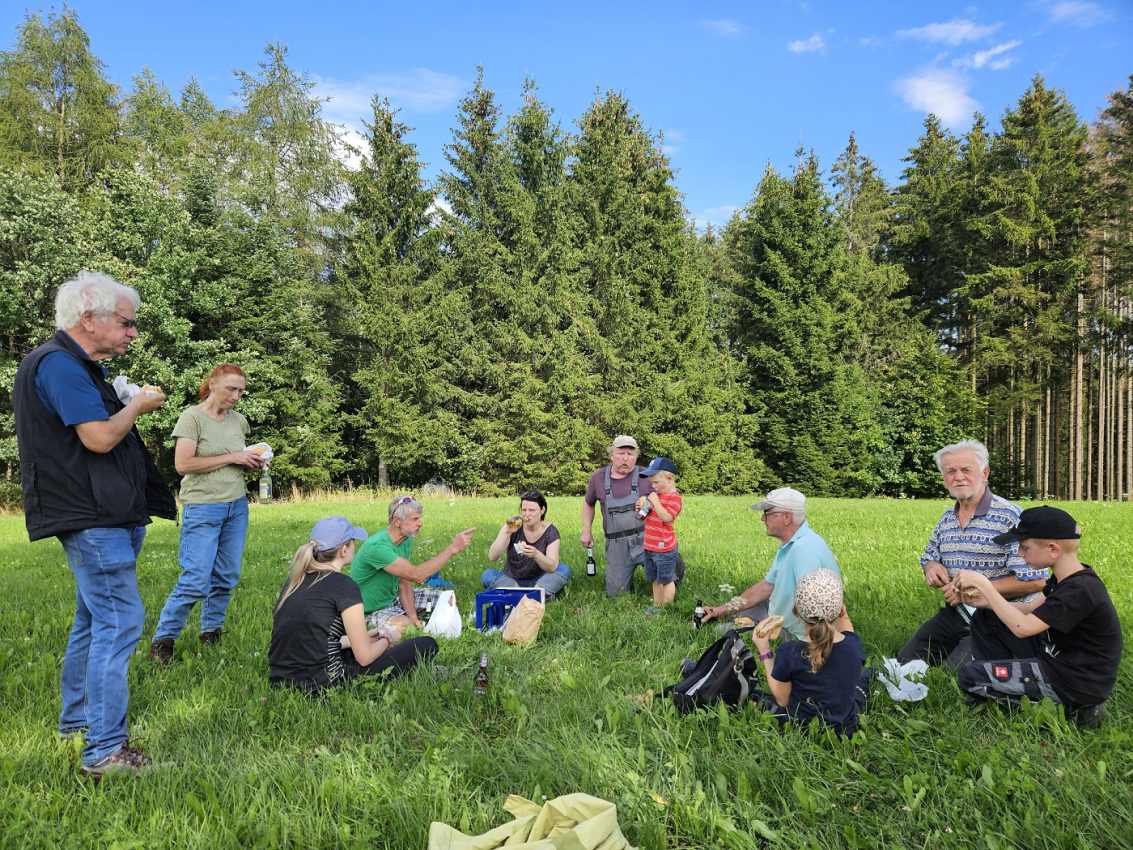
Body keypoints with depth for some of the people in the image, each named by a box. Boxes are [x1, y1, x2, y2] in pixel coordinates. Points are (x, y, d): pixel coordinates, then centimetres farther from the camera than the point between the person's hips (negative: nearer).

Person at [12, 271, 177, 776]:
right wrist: (137, 407, -8)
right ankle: (104, 750, -5)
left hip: (97, 517, 11)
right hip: (91, 520, -11)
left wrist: (131, 405, 9)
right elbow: (99, 437, -23)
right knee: (120, 622, -10)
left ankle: (76, 717, 35)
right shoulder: (59, 364, -16)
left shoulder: (75, 365, 17)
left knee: (94, 618, 20)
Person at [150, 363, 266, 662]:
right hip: (203, 508, -6)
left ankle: (211, 632, 26)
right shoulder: (192, 417, -9)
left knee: (226, 577, 10)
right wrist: (231, 458, -15)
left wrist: (254, 463, 2)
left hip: (237, 506, 6)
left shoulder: (239, 420, 9)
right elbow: (183, 464, -17)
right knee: (196, 581, -7)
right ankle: (162, 639, 8)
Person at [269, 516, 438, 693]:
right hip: (320, 685, -8)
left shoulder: (295, 580, 8)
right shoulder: (344, 585, -14)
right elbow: (364, 657, -9)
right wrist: (386, 640, 12)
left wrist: (351, 640, 22)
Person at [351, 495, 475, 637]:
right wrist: (453, 548, -37)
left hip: (392, 598, 8)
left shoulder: (406, 540, -2)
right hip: (371, 611, -8)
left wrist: (413, 616, -16)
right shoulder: (377, 546, -31)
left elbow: (405, 582, -1)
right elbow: (416, 575, -38)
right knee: (405, 628, -36)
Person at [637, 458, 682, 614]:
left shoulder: (674, 497, -15)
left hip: (664, 548, -9)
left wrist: (655, 503, -28)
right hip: (650, 547, 9)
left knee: (666, 579, 5)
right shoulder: (657, 494, 11)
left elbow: (667, 517, -28)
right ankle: (656, 605, 32)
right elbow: (649, 514, 23)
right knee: (655, 579, 19)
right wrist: (643, 504, 3)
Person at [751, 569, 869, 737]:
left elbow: (782, 700, -13)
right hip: (845, 730, 2)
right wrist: (843, 616, -2)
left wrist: (764, 651, -11)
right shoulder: (853, 645, -19)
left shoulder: (789, 652, -28)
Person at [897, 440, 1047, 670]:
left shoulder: (1010, 517, -13)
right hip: (955, 614, 7)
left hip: (997, 617, -7)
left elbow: (1035, 581, -19)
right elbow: (928, 557, 27)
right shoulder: (946, 519, 10)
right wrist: (931, 567, 1)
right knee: (905, 662, 2)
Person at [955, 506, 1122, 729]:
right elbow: (1030, 608, 8)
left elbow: (1022, 627, -29)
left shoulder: (1080, 590, -28)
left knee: (969, 676, -12)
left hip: (1076, 683, -10)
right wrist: (986, 602, -8)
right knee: (984, 623, 10)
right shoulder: (1069, 577, 1)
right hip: (1057, 657, 10)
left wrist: (983, 584, -24)